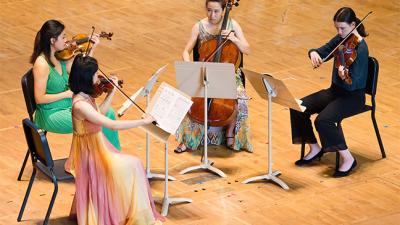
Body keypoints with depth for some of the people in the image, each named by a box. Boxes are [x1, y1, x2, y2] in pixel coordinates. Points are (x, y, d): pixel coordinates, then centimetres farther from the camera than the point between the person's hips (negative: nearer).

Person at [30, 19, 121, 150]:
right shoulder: (41, 64, -22)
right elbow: (39, 99, -22)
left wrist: (91, 49, 3)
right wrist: (67, 94, -19)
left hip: (69, 106, 8)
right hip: (51, 114, -8)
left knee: (108, 113, -1)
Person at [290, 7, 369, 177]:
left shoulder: (360, 48, -21)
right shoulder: (341, 39, 2)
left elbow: (353, 85, -26)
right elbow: (323, 52, 10)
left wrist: (344, 78, -48)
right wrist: (314, 53, -13)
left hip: (353, 96, -8)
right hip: (335, 90, 8)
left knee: (323, 120, -30)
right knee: (298, 109, -6)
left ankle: (348, 159, -15)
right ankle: (315, 149, 10)